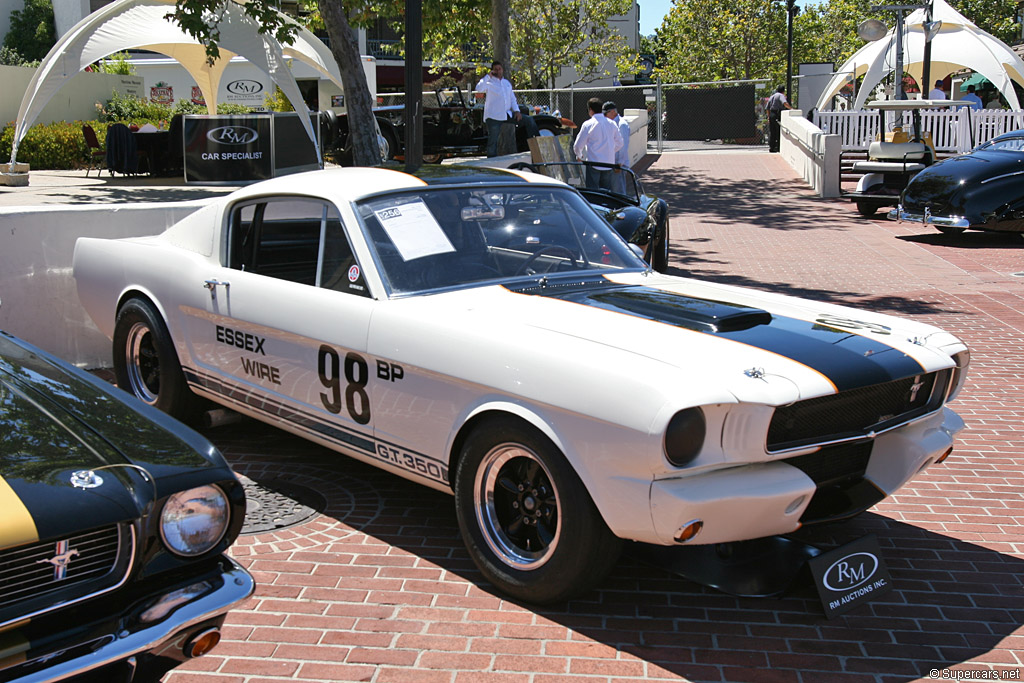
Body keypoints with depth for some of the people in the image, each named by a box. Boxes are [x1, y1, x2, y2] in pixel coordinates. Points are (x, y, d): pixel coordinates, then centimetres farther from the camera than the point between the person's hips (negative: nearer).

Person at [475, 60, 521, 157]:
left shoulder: (507, 83, 20)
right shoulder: (489, 82, 0)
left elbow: (512, 98, 22)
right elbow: (479, 89, -19)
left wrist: (516, 110, 8)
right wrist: (488, 76, -15)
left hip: (506, 116, 6)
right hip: (493, 117, -6)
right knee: (493, 141, -7)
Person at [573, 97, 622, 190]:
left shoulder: (588, 124, -9)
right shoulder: (611, 124, 4)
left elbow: (578, 145, -4)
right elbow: (619, 143, 13)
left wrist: (579, 156, 17)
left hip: (593, 164, -5)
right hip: (609, 163, 5)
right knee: (608, 192, 13)